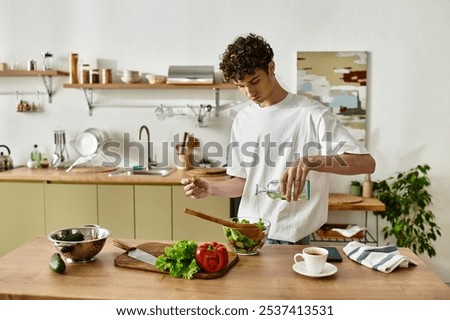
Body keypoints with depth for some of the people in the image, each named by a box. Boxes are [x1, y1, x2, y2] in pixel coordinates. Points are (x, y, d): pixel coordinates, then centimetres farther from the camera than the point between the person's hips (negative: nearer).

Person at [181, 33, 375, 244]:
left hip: (291, 238, -5)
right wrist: (211, 188, -6)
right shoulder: (242, 120, 7)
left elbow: (366, 163, -18)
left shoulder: (312, 114, -11)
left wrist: (310, 162, -32)